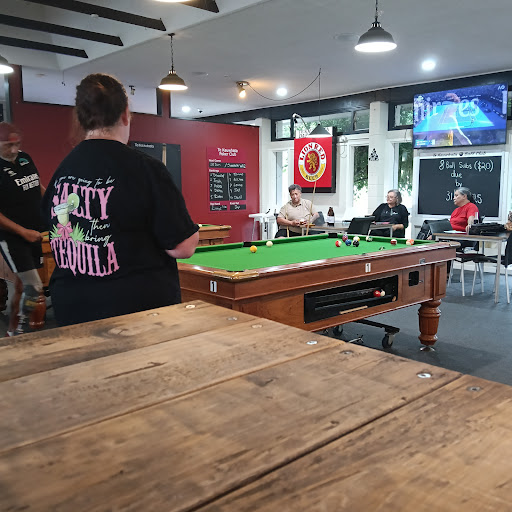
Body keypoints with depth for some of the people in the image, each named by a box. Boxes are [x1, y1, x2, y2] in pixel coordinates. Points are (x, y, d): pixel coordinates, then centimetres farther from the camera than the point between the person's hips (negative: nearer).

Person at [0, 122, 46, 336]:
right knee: (34, 288, -11)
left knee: (22, 284, 13)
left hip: (34, 234, 7)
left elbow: (39, 187, 21)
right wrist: (23, 232, -18)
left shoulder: (25, 158, 7)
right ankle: (18, 333, 7)